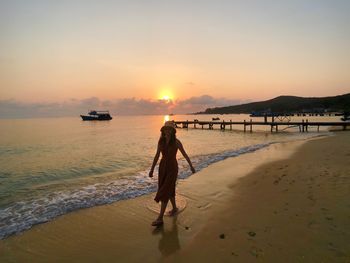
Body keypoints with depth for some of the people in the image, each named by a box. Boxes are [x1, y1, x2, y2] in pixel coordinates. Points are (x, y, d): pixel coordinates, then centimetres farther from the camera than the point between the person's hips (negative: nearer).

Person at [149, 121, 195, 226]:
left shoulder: (176, 142, -13)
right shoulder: (161, 141, -1)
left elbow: (185, 154, -2)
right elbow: (157, 156, 5)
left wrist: (191, 166, 5)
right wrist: (152, 170, 4)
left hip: (172, 168, -5)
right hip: (162, 167, 5)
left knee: (164, 192, -9)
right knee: (169, 189, 17)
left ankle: (160, 218, -2)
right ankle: (174, 208, 41)